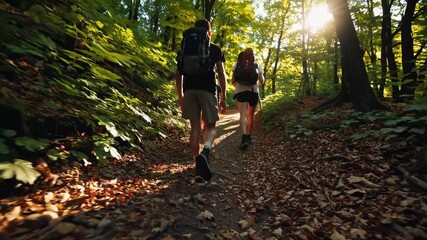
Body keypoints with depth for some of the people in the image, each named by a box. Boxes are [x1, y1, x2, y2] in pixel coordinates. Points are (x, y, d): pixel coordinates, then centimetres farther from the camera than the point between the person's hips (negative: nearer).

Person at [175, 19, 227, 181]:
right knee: (210, 127, 6)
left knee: (195, 127, 9)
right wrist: (223, 97, 3)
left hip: (189, 90, 3)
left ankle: (198, 162, 11)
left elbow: (179, 74, 10)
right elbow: (221, 74, 1)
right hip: (207, 90, -2)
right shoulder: (216, 49, 9)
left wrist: (180, 96, 16)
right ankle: (204, 152, -24)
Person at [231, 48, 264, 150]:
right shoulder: (258, 66, 9)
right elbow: (261, 81, 12)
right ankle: (249, 136, 24)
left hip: (241, 91, -2)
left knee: (243, 114, -10)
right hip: (254, 92, 2)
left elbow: (233, 81, 4)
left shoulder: (238, 65, 6)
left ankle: (244, 136, -31)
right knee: (250, 115, 14)